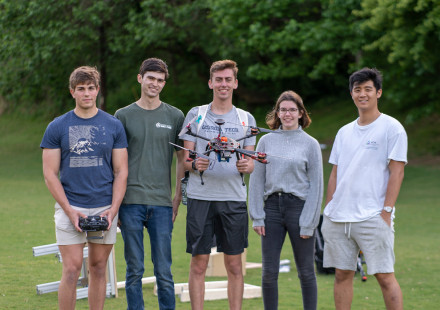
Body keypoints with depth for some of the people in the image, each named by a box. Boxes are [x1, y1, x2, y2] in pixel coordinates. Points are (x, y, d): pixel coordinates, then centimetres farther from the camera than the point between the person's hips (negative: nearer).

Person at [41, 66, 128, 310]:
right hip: (70, 207, -1)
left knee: (98, 268, 6)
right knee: (72, 269, -6)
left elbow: (121, 171, 5)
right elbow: (50, 174, 0)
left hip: (105, 208, 2)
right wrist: (69, 210, -10)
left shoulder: (113, 126, 5)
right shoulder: (57, 127, 2)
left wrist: (113, 209, -7)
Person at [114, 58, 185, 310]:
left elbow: (183, 159, 12)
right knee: (134, 270, 3)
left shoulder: (175, 116, 8)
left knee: (164, 271, 1)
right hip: (131, 202, 0)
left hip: (162, 204, 0)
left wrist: (178, 198, 4)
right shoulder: (123, 116, 6)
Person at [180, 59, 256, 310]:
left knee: (235, 265, 3)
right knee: (199, 263, -2)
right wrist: (195, 165, -17)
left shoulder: (246, 119, 12)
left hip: (234, 198, 1)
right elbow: (185, 160, 6)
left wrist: (247, 166, -12)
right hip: (201, 197, -1)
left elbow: (251, 162, 12)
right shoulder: (196, 115, 8)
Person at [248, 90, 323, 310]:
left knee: (306, 272, 3)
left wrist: (309, 223, -6)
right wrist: (257, 217, 1)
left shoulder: (310, 144, 3)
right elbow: (256, 180, 9)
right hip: (272, 208, 2)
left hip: (299, 207, -2)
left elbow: (316, 186, 0)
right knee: (269, 272, 1)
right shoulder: (266, 141, 9)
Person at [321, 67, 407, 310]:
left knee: (384, 275, -7)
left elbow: (397, 172, -6)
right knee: (342, 274, 6)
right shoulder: (344, 132, 17)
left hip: (373, 217, -6)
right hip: (338, 217, 6)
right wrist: (328, 211, 11)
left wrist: (386, 211, -13)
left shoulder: (391, 128, -1)